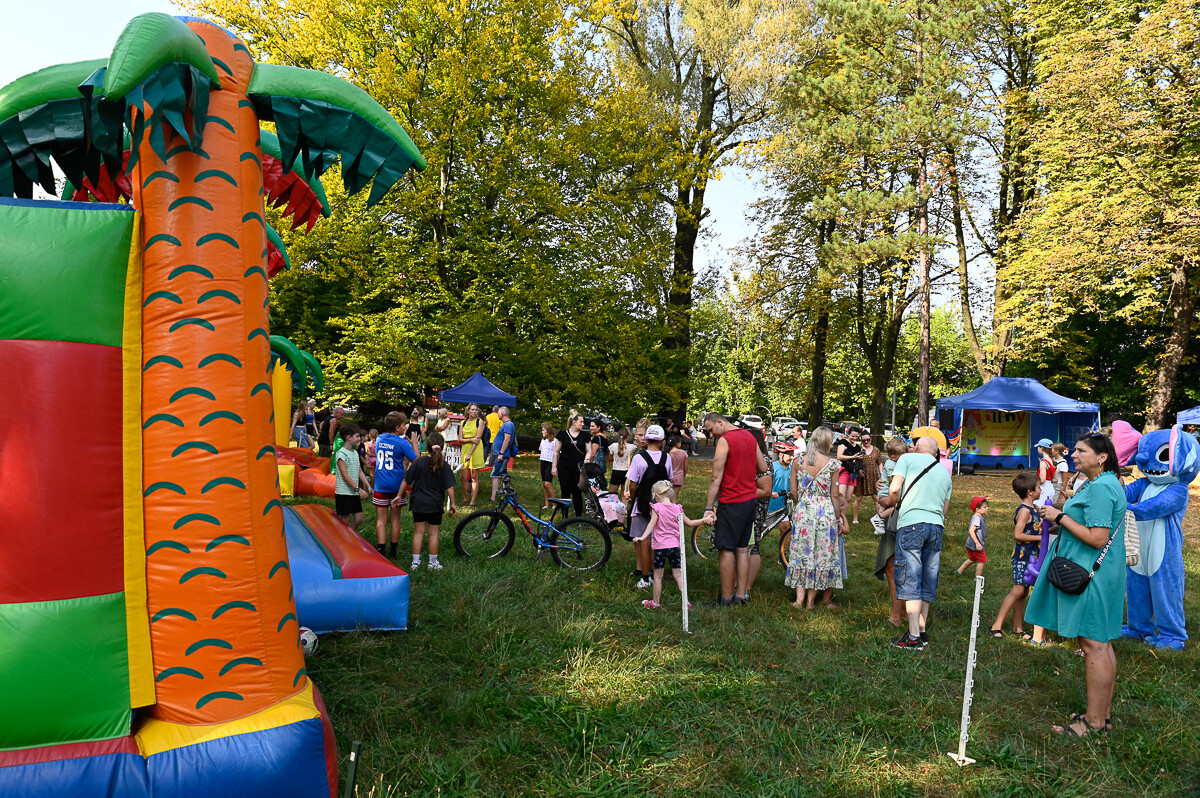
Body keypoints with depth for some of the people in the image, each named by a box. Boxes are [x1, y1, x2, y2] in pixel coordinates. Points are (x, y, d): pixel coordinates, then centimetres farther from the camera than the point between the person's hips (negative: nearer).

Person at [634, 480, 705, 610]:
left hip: (661, 546, -4)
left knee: (658, 576, 7)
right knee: (678, 574, 11)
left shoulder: (657, 508, -8)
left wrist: (643, 537, -30)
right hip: (675, 546, 4)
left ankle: (655, 602, 17)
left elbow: (652, 524, -20)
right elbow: (690, 523, 12)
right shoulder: (677, 508, 5)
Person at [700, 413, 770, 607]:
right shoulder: (749, 436, 11)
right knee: (743, 549, 12)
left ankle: (725, 600, 2)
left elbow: (716, 479, -16)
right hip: (751, 499, 8)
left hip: (732, 503, -8)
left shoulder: (724, 440, -14)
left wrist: (709, 509, -15)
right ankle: (740, 596, 16)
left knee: (726, 550, -2)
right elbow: (763, 468, 16)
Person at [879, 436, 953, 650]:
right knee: (928, 581, 13)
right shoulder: (944, 472, 20)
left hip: (911, 523, -5)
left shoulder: (908, 458, 6)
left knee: (910, 580, -4)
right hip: (936, 526, 5)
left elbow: (894, 490, -5)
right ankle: (922, 630, 18)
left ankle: (914, 638, -5)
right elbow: (945, 509, 19)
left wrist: (889, 501, 14)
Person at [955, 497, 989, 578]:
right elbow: (971, 531, -30)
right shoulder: (977, 518, -22)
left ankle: (959, 571, 31)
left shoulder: (979, 517, 10)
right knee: (982, 561, 2)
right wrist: (977, 543, -31)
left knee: (972, 559, 24)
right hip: (976, 546, -10)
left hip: (970, 544, 10)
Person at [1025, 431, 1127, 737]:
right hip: (1099, 574, 11)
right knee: (1101, 643, 16)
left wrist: (1060, 517, -16)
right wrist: (1059, 516, 13)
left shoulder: (1100, 488, -19)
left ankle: (1095, 721, 2)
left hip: (1091, 575, -11)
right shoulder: (1104, 483, 15)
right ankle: (1103, 712, 26)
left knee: (1093, 644, -5)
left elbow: (1097, 538, -24)